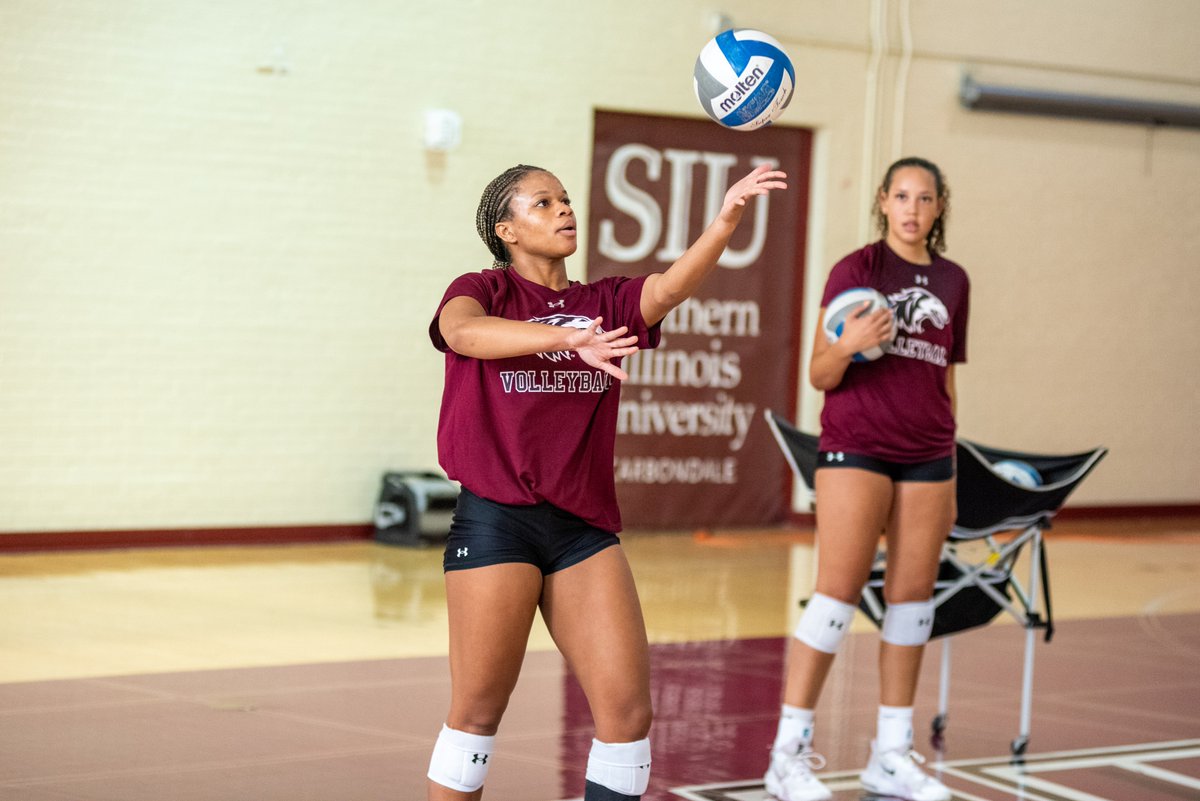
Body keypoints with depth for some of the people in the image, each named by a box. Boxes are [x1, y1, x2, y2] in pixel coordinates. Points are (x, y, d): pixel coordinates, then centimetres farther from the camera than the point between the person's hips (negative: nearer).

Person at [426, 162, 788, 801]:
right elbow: (464, 331, -22)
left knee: (628, 711, -2)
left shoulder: (604, 303, 13)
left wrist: (726, 220, -26)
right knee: (478, 712, 1)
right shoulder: (481, 291, 3)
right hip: (496, 518, -4)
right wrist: (569, 338, -37)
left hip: (585, 525, 4)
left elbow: (671, 288, -7)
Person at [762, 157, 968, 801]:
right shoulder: (856, 269, -2)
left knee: (911, 596, 4)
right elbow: (820, 375, -3)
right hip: (856, 449, -5)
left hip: (925, 457, 5)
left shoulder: (952, 281, 12)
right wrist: (847, 344, -25)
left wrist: (951, 471, 17)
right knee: (839, 591, -9)